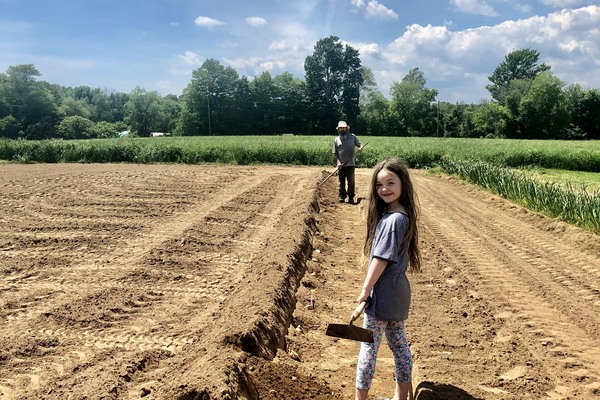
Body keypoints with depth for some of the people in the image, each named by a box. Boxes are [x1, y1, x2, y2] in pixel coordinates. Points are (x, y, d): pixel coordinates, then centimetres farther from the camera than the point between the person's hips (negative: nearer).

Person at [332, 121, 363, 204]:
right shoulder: (336, 140, 7)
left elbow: (359, 144, 6)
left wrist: (360, 147, -18)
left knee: (351, 181, 1)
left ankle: (351, 197, 8)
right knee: (341, 181, 8)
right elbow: (335, 153, 6)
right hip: (341, 165, 1)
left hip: (350, 164, -1)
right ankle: (341, 196, 17)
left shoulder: (352, 137, 6)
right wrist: (338, 162, -7)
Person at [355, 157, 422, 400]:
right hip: (397, 292, 9)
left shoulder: (394, 219, -23)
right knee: (398, 343, 16)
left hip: (383, 294, -9)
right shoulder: (401, 215, 7)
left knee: (369, 346, 3)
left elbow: (382, 259, -23)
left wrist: (366, 290, -16)